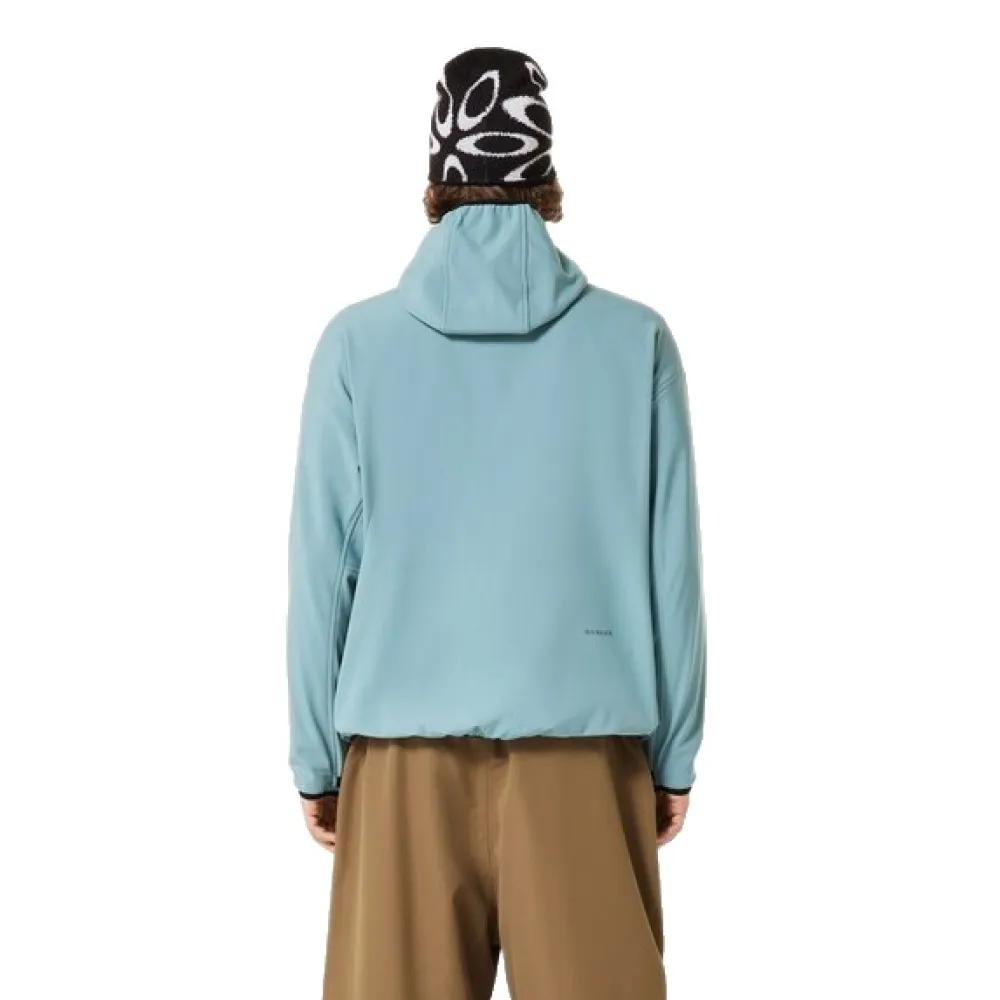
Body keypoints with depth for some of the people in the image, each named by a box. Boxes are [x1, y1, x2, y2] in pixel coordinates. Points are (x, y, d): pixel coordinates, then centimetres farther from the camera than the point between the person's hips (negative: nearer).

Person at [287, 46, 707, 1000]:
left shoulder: (358, 341, -4)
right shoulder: (635, 341, -3)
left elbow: (322, 568, -2)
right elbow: (672, 565, -1)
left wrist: (315, 756, 8)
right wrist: (676, 752, 9)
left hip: (405, 746, 0)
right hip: (585, 745, 0)